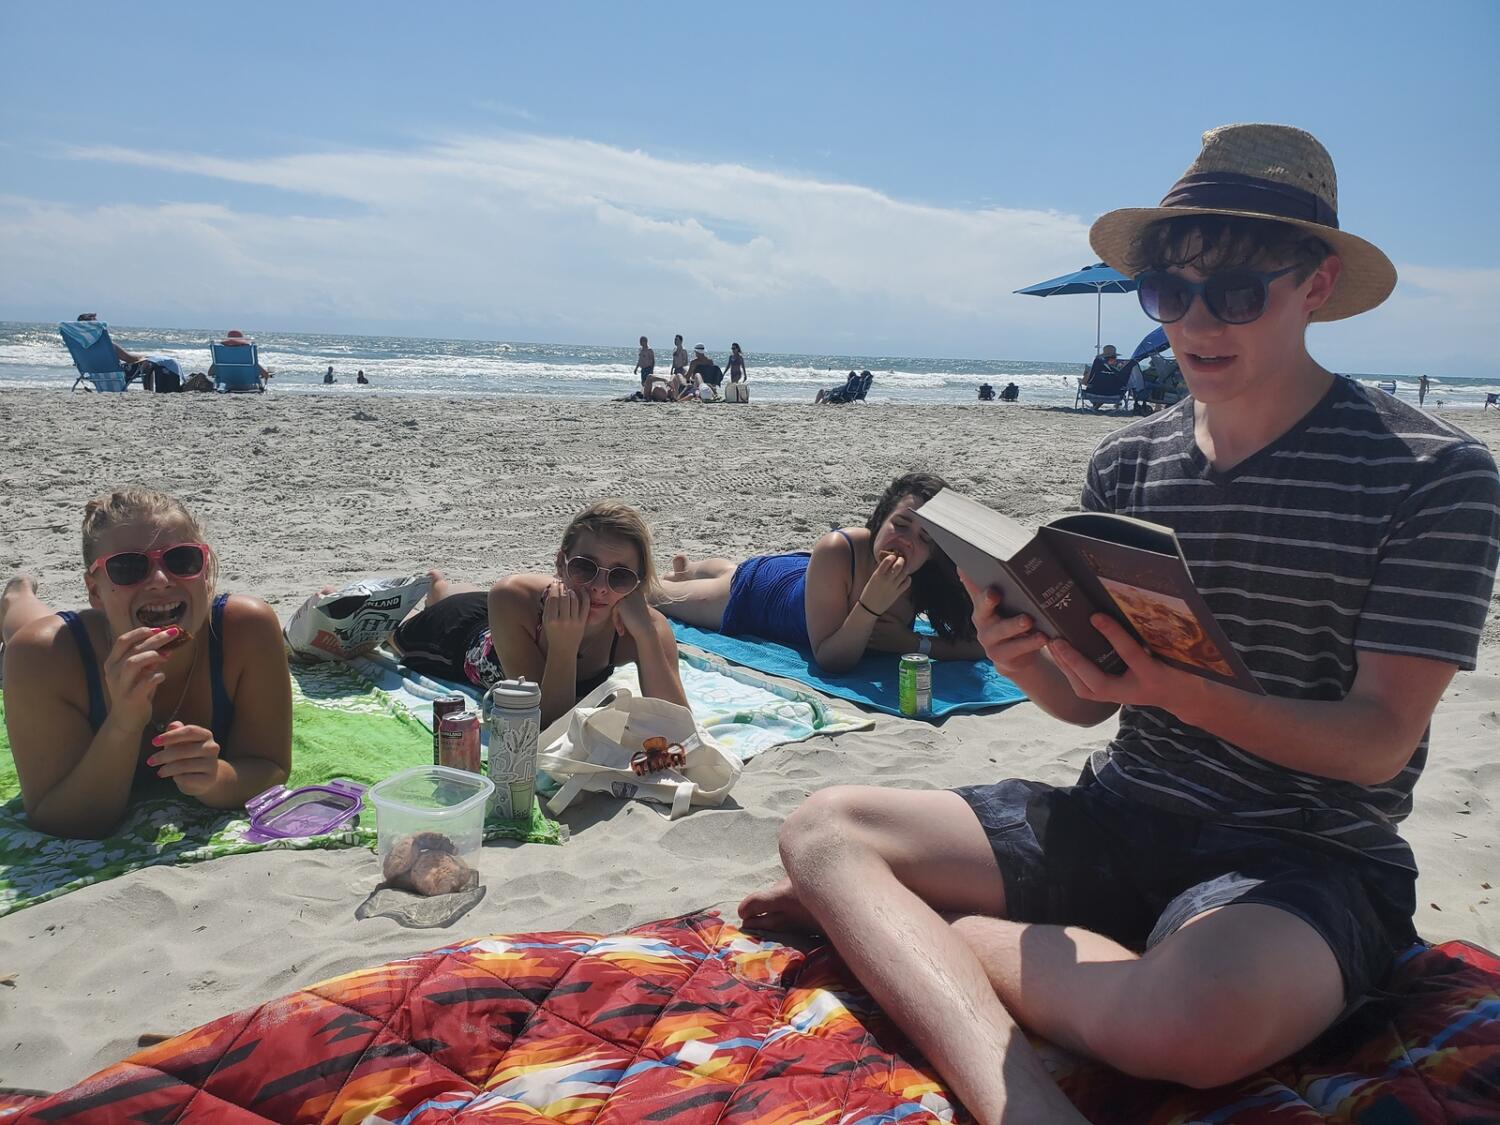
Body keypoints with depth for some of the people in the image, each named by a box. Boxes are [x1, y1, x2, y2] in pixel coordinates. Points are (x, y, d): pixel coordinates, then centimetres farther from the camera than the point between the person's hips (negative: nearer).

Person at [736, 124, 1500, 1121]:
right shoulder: (1126, 463, 5)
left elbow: (1380, 741, -11)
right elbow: (1089, 701, 7)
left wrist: (1174, 690, -27)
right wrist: (1027, 660, -17)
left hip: (1309, 854, -4)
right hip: (1122, 814, 5)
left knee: (1192, 1018, -39)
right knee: (825, 827, -9)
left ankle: (902, 925, -12)